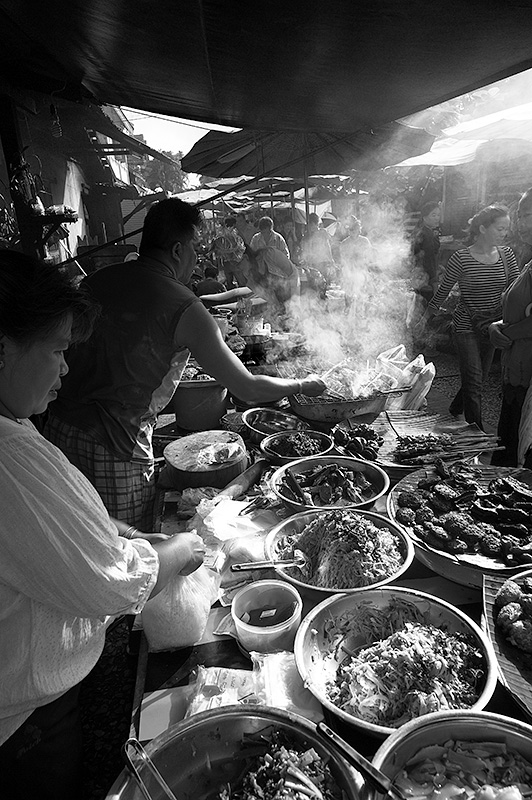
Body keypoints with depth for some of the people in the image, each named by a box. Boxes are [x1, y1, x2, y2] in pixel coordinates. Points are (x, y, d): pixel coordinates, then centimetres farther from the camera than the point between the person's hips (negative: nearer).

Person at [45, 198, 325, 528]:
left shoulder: (98, 279, 6)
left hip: (59, 426, 7)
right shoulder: (184, 308, -12)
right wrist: (303, 385, 9)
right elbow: (249, 389, -8)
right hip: (113, 448, -7)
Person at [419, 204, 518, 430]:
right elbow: (443, 290, -1)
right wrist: (426, 316, 5)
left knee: (479, 377, 15)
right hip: (466, 327, -5)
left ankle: (453, 413, 39)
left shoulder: (506, 254, 2)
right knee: (473, 381, -6)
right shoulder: (461, 258, -11)